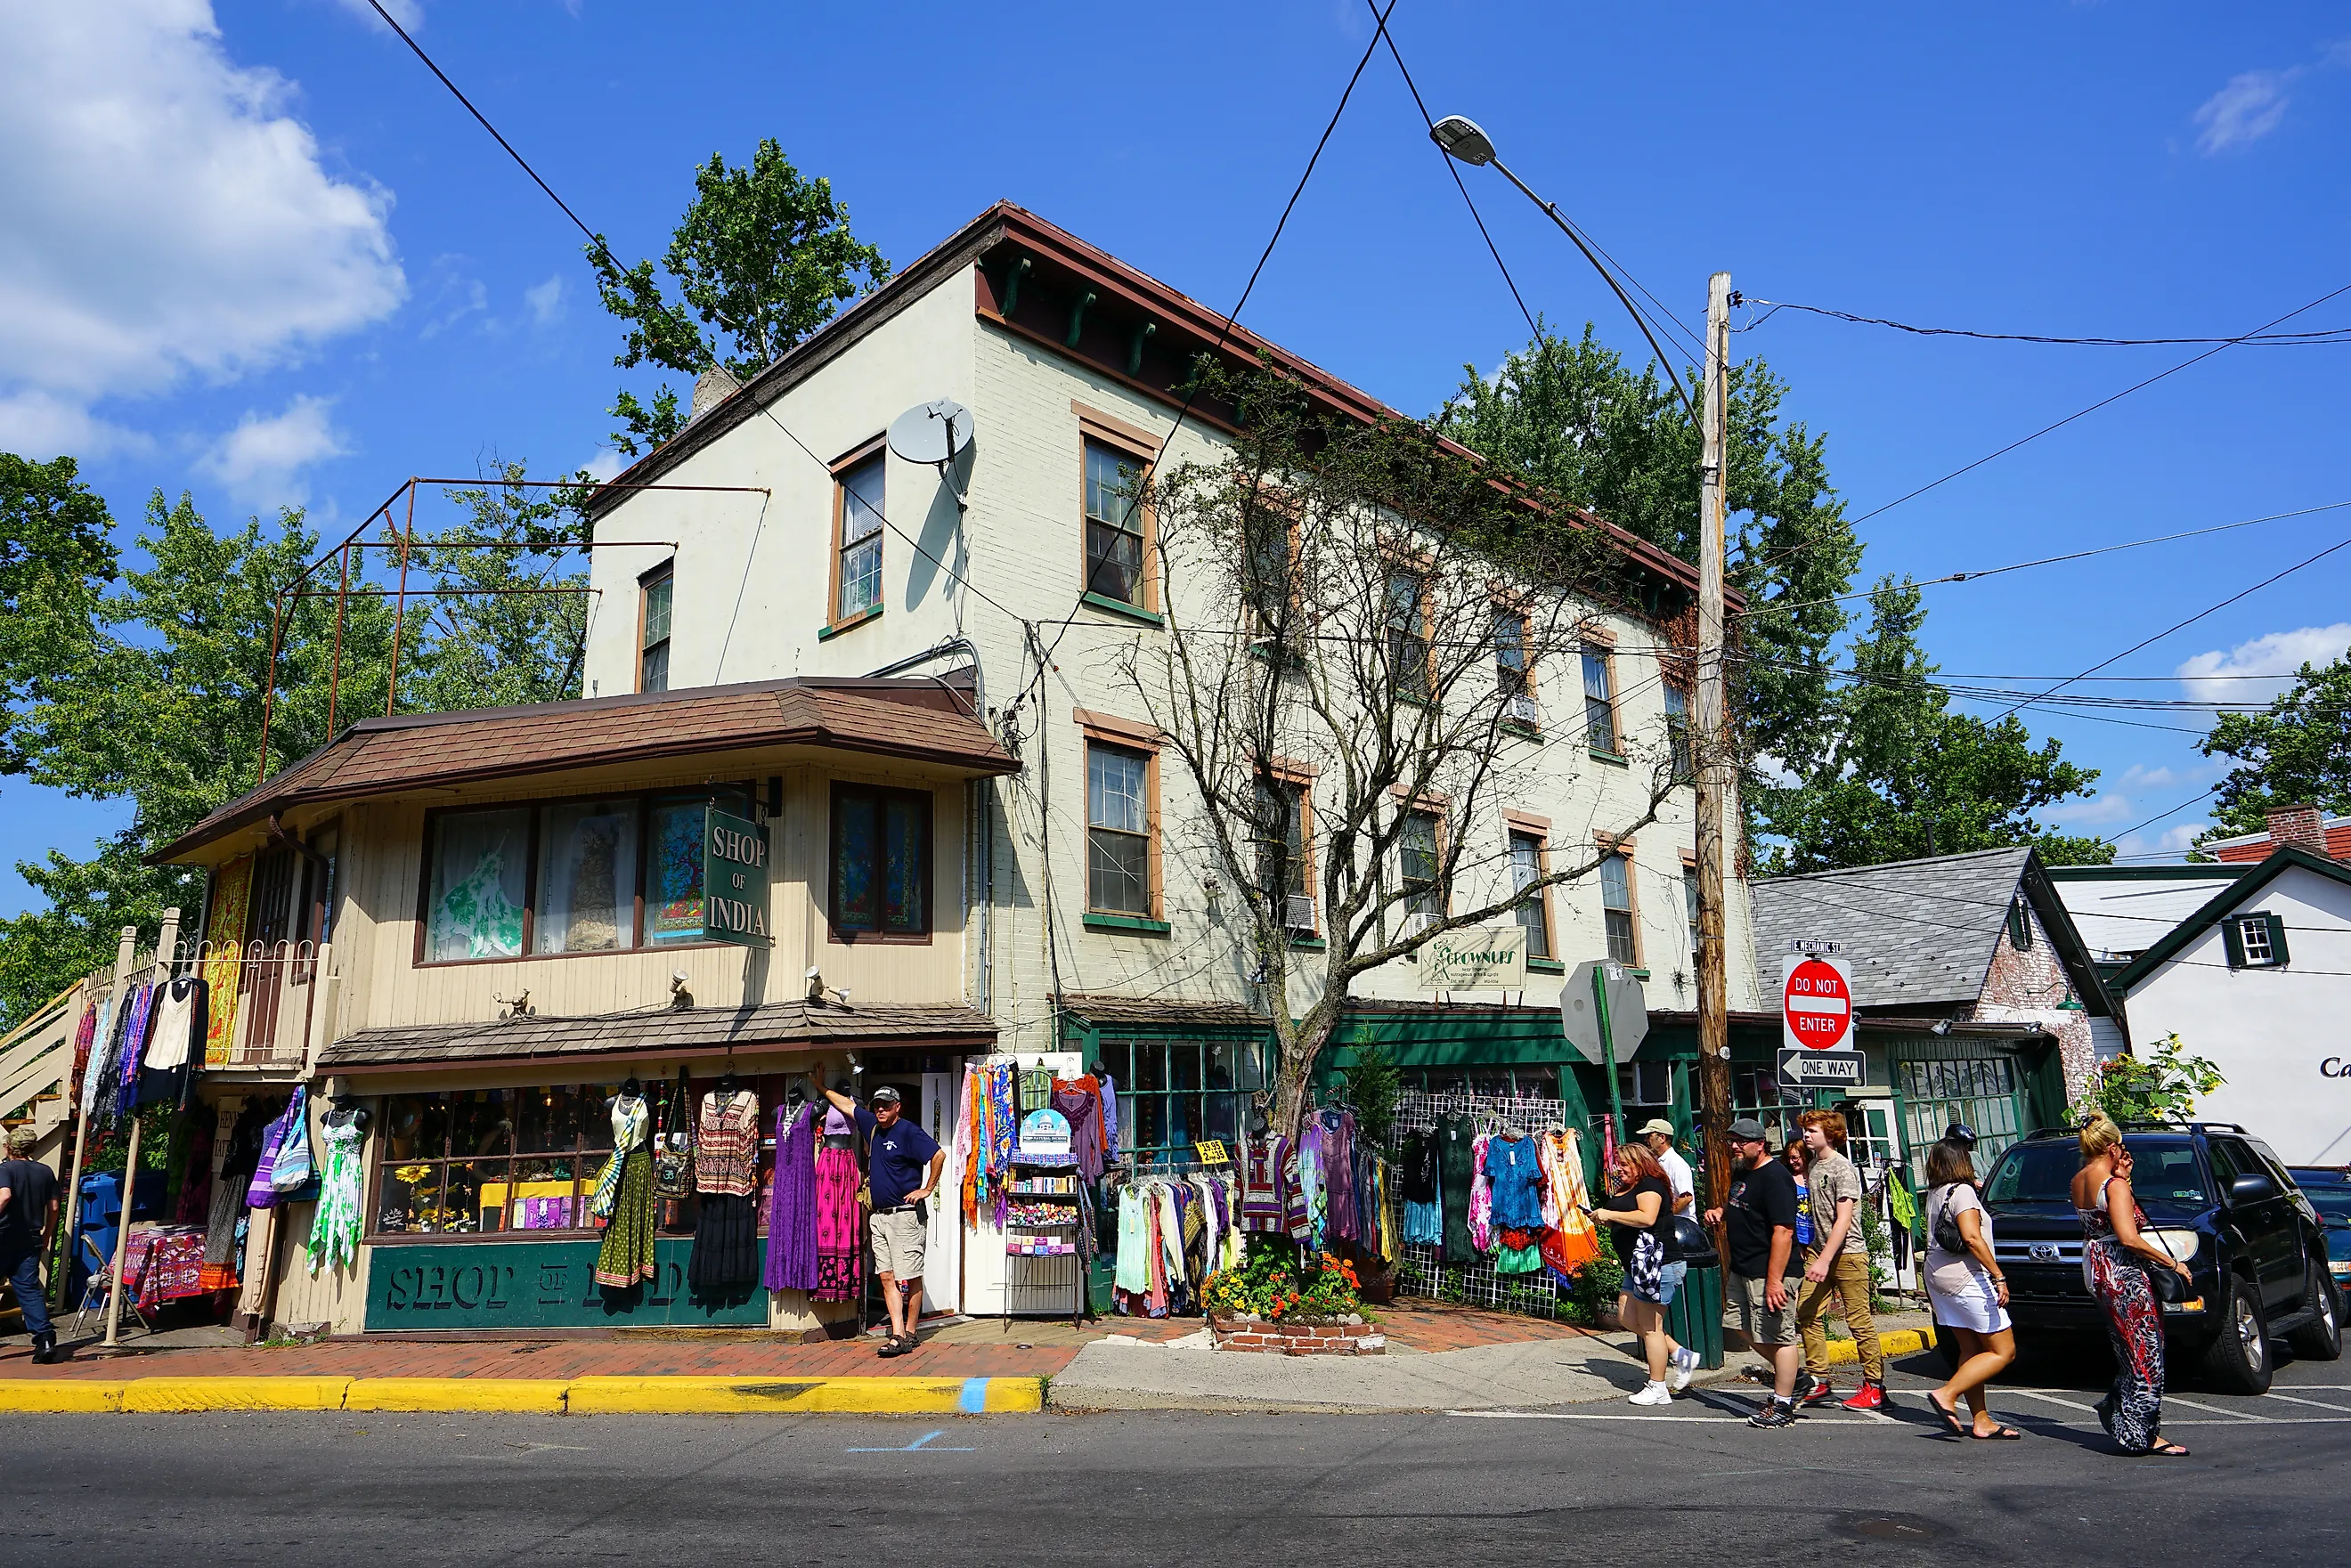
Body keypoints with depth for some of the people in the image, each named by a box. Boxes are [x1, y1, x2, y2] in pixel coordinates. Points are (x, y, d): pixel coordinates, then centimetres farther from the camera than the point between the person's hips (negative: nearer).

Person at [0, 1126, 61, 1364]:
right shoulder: (46, 1172, 8)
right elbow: (53, 1208, 10)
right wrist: (46, 1234, 21)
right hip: (31, 1242, 4)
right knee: (29, 1289, 3)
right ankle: (45, 1337, -11)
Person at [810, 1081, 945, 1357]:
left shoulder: (908, 1131, -10)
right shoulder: (873, 1126, 13)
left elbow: (939, 1154, -18)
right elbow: (847, 1105, 27)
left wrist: (927, 1189, -12)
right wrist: (821, 1087, 36)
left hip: (905, 1214, -8)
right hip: (879, 1215, 8)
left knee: (910, 1277, -2)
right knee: (886, 1277, 3)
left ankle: (910, 1334, 4)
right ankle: (897, 1335, 2)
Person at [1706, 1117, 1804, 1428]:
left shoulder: (1774, 1177, -18)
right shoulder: (1741, 1172, 12)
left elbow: (1783, 1231, -24)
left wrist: (1774, 1280, -26)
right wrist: (1721, 1212, 8)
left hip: (1769, 1273, -10)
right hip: (1743, 1270, 10)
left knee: (1778, 1336, -1)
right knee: (1755, 1334, 18)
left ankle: (1783, 1407, 8)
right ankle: (1790, 1378, 35)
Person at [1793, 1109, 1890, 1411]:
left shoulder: (1843, 1168, -12)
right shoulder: (1812, 1165, 12)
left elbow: (1844, 1220, -18)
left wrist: (1825, 1261, -23)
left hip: (1848, 1253, -8)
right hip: (1819, 1251, 8)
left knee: (1859, 1321, -2)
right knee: (1806, 1315, 2)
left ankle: (1875, 1386, 10)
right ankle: (1818, 1382, 9)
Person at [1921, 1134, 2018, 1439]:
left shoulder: (1934, 1194, 11)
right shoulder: (1963, 1191, -13)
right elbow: (1972, 1237, -23)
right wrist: (1998, 1276, -22)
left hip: (1938, 1277, 8)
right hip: (1966, 1279, -8)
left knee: (1971, 1350, 12)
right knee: (2003, 1351, -1)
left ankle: (1982, 1421, 11)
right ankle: (1947, 1395, -11)